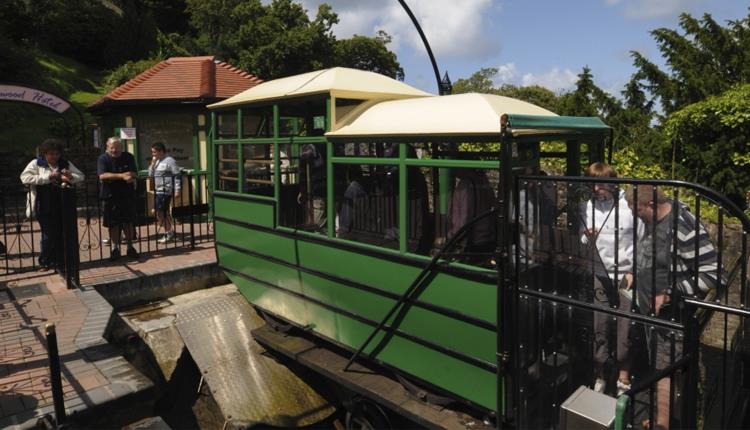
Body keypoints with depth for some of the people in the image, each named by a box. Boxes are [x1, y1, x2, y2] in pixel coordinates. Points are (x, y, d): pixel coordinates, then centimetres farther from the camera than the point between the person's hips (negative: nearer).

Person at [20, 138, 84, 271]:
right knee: (49, 235, 1)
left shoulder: (66, 164, 11)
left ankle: (60, 262, 18)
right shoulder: (36, 164, 1)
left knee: (67, 234, 4)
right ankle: (46, 262, 20)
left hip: (64, 206, 3)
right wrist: (48, 177, -18)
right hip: (46, 208, -3)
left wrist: (71, 177, -11)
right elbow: (25, 178, -11)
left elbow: (81, 176, 11)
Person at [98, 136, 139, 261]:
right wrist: (122, 176, -25)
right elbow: (102, 176, -17)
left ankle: (130, 247, 15)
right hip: (111, 196, -1)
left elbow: (134, 174, -3)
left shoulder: (128, 157, 4)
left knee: (129, 222, 4)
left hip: (127, 195, 1)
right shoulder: (103, 159, -3)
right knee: (113, 224, 4)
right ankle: (115, 248, 13)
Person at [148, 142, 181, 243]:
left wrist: (177, 191, -17)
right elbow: (150, 175, 15)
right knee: (164, 212, 12)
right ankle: (170, 232, 21)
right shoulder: (157, 161, 15)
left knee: (159, 212, -7)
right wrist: (153, 163, 3)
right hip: (157, 191, 8)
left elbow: (176, 176, -12)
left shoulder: (169, 161, -9)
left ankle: (168, 232, 4)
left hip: (165, 191, -8)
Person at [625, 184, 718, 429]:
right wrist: (637, 274, 7)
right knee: (658, 369, 21)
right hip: (651, 312, 9)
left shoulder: (683, 226, -25)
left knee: (664, 371, -1)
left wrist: (669, 295, -24)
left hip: (672, 317, -9)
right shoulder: (652, 220, 3)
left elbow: (711, 273, -24)